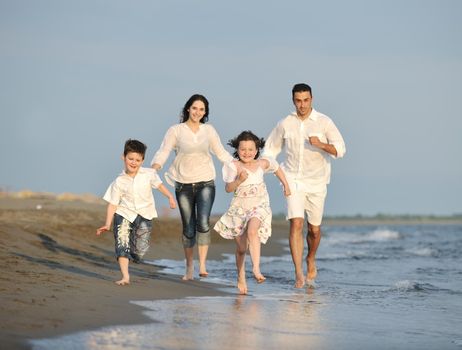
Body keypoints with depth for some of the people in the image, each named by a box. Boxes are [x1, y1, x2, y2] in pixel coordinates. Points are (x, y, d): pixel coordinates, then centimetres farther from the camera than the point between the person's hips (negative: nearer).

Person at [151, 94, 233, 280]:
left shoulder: (209, 130, 8)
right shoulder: (176, 130, 1)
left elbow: (221, 153, 14)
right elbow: (163, 152, -7)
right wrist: (154, 168, -25)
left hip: (205, 183, 1)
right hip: (184, 185, -1)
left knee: (203, 223, -18)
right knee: (188, 228, 4)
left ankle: (202, 265, -12)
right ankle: (189, 268, 19)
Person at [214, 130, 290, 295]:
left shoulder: (262, 164, 3)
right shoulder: (234, 166, -7)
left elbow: (276, 167, 25)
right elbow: (228, 188, -16)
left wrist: (286, 185, 30)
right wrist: (239, 180, -33)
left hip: (259, 207, 0)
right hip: (239, 208, 0)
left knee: (252, 231, -32)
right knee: (241, 248, 9)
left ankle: (256, 268, -37)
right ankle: (241, 278, 28)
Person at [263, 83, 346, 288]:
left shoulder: (324, 122, -4)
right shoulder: (285, 124, 2)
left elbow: (340, 150, -12)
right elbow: (271, 149, 16)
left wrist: (321, 144, -29)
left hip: (316, 182, 0)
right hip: (293, 180, 0)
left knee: (314, 229, 10)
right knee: (296, 224, -16)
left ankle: (311, 259, 40)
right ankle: (299, 273, -19)